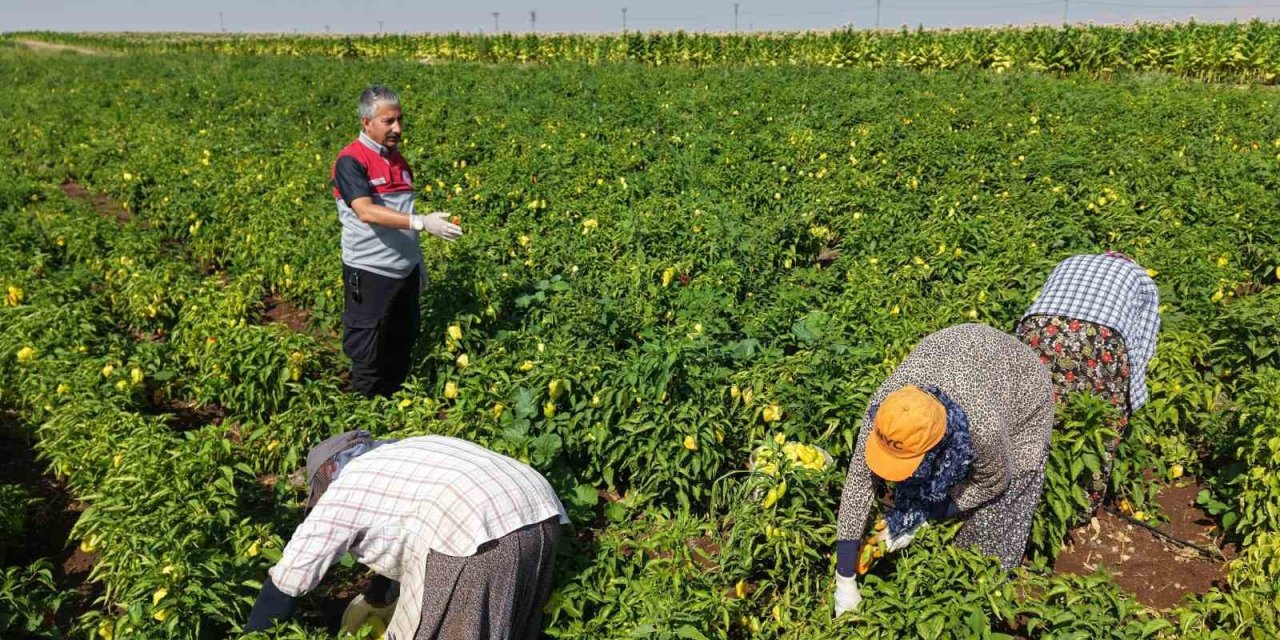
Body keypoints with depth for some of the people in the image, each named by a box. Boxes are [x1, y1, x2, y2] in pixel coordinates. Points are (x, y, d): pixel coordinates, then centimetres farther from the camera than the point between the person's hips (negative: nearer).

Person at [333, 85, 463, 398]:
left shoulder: (398, 160, 11)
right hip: (370, 274, -7)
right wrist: (422, 222, -34)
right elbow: (366, 212, -27)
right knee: (368, 357, 3)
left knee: (401, 348, 16)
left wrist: (418, 263, 21)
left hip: (405, 270, 7)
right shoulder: (350, 161, -13)